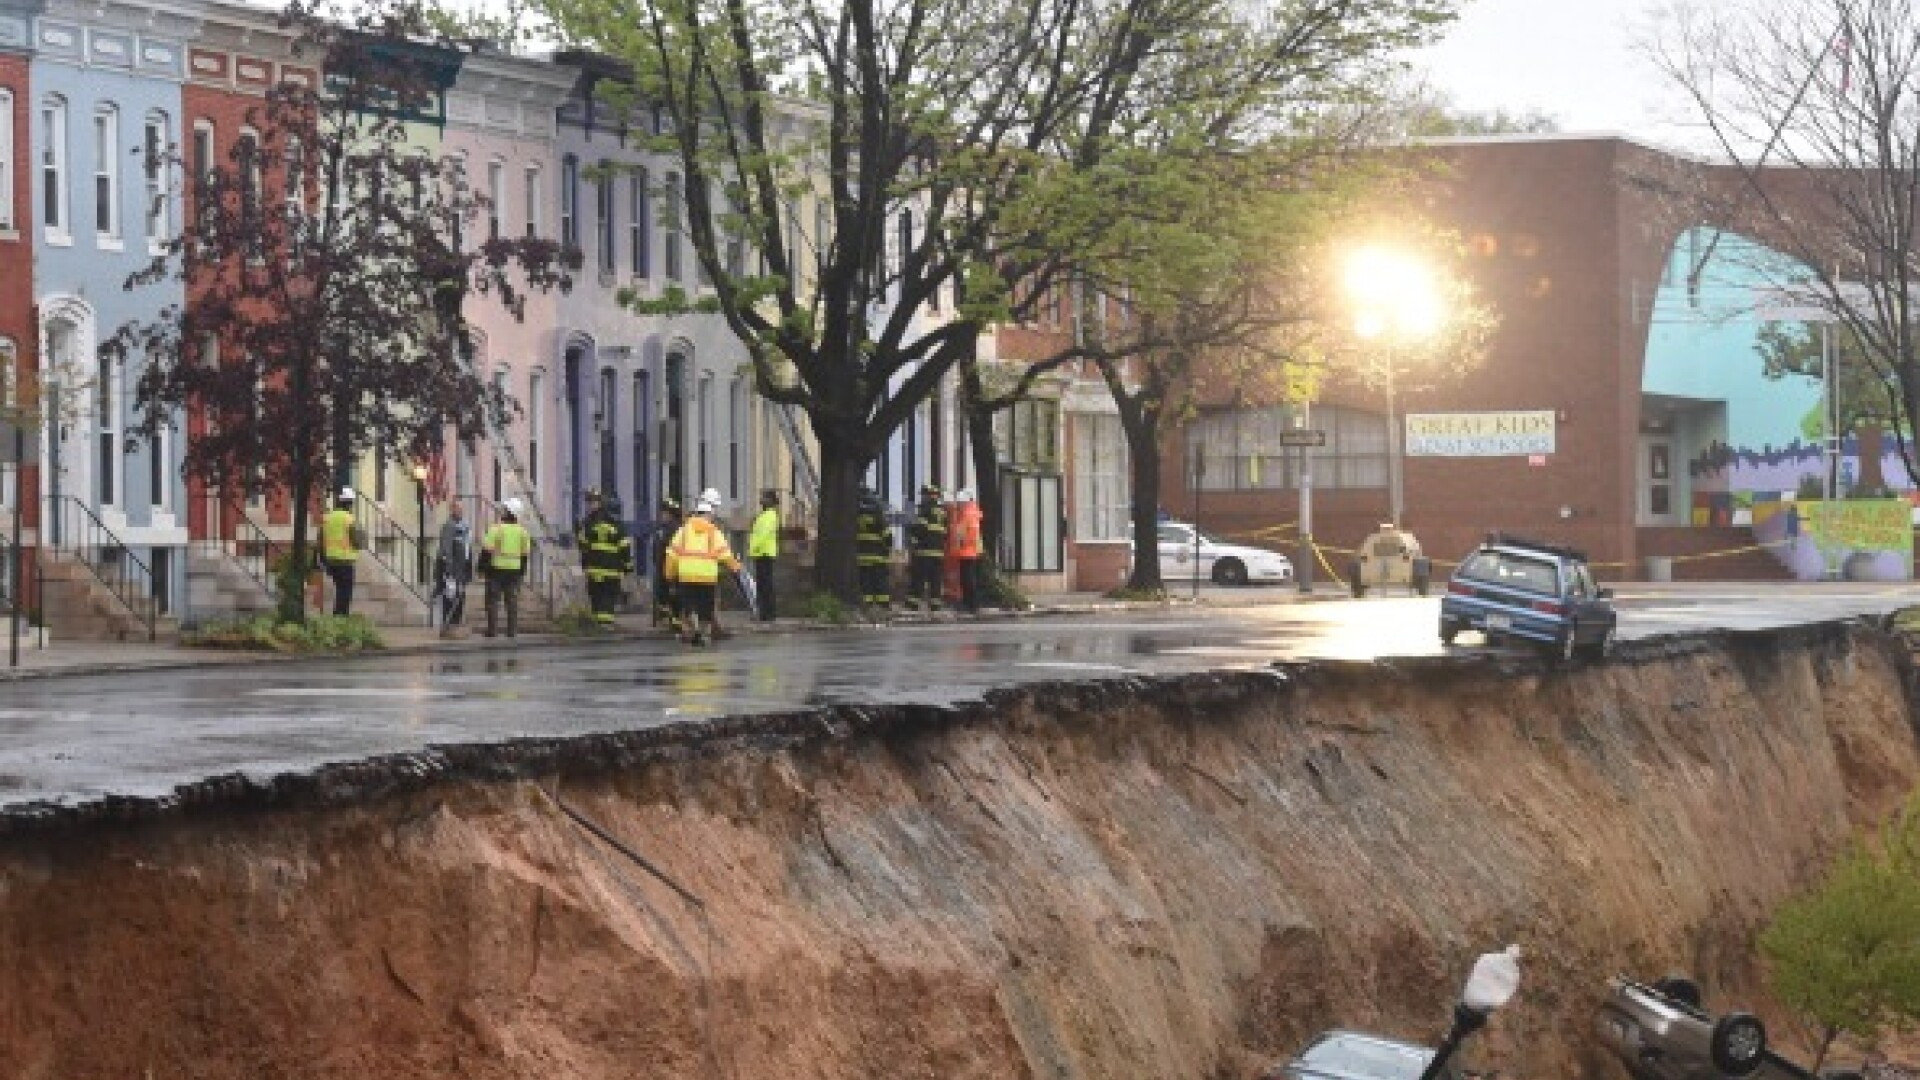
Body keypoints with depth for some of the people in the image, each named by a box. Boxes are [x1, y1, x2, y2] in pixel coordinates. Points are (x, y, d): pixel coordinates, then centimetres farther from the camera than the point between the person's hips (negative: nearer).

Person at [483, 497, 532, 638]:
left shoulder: (496, 528, -11)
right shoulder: (522, 531, 5)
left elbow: (488, 548, -13)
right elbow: (526, 552, 6)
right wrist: (523, 569, 17)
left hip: (497, 568, -4)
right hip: (515, 569, 4)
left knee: (493, 600, 2)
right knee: (513, 601, 8)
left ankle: (492, 630, -1)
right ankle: (513, 631, 5)